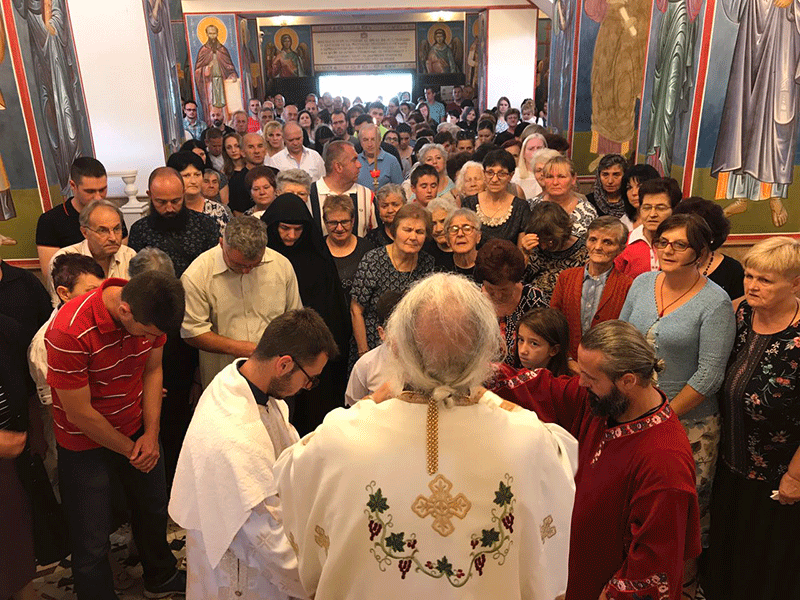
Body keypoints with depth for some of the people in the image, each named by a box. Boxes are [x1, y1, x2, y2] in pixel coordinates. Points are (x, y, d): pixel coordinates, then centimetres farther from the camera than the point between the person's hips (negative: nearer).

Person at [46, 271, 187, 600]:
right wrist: (130, 450, -13)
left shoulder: (150, 313, -17)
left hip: (136, 430, 6)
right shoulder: (70, 332, -34)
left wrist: (151, 434, -9)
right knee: (92, 540, 6)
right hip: (85, 443, -5)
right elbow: (79, 414, -25)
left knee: (154, 510, 23)